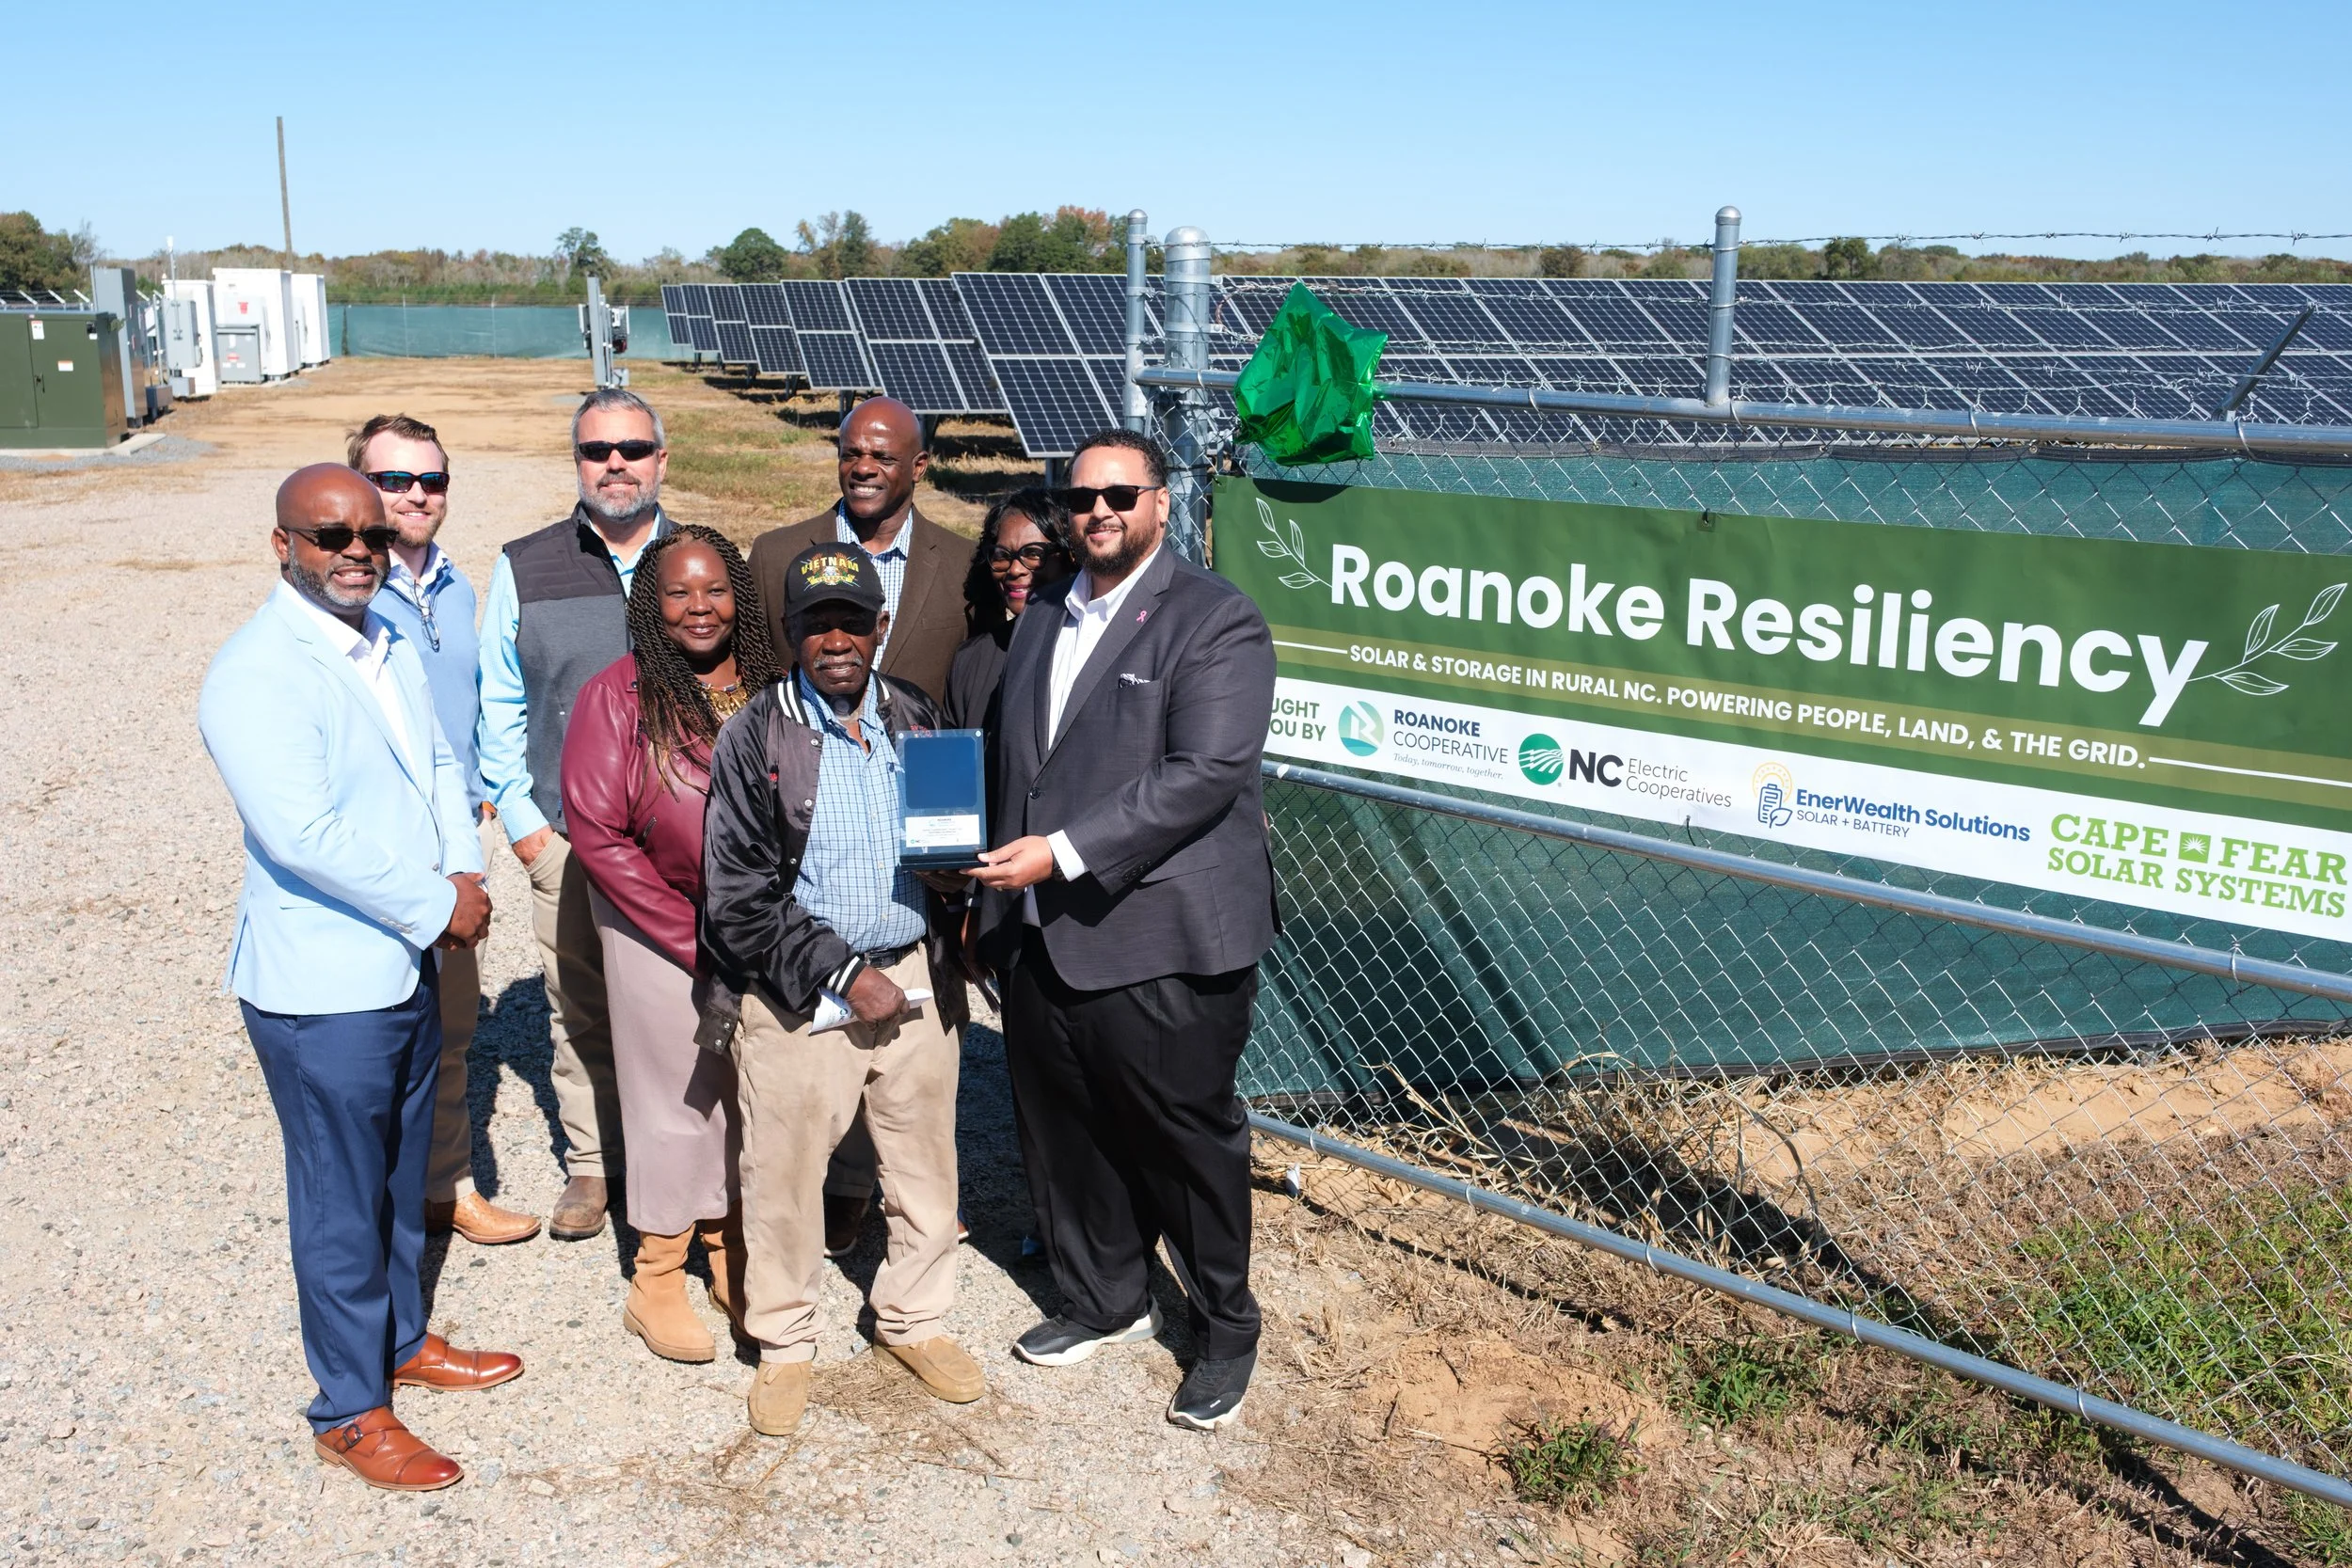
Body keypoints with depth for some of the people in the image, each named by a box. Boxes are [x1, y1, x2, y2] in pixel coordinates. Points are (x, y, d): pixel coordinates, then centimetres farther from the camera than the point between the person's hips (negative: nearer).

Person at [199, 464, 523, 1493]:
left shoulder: (390, 645, 6)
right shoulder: (255, 675, -21)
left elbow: (439, 762, 11)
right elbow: (305, 837, -28)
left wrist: (463, 874, -6)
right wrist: (437, 908, -20)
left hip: (408, 963, 8)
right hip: (323, 989, -8)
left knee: (401, 1176, 23)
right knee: (341, 1203, 6)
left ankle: (402, 1340, 43)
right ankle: (350, 1414, 23)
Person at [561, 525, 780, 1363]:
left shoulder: (770, 688, 0)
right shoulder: (618, 697, -9)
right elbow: (597, 832, -11)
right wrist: (692, 939, -12)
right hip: (663, 940, -3)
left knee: (749, 1098, 12)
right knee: (677, 1100, 8)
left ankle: (731, 1253, 32)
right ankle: (657, 1281, 25)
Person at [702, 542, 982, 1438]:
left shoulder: (918, 719, 5)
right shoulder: (754, 738, -6)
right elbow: (739, 892, -9)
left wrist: (955, 942, -3)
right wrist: (843, 973, -13)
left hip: (916, 976, 3)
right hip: (801, 993, -3)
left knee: (926, 1165, 14)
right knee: (784, 1177, 7)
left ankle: (912, 1319, 34)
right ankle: (784, 1343, 26)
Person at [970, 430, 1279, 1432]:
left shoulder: (1215, 621, -10)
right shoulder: (1042, 621, 15)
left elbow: (1205, 774, -20)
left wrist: (1064, 853, -22)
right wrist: (998, 893, 13)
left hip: (1159, 944, -7)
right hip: (1042, 937, 7)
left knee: (1187, 1141, 6)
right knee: (1064, 1136, 16)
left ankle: (1224, 1331, 26)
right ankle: (1104, 1302, 38)